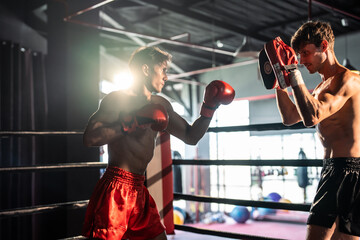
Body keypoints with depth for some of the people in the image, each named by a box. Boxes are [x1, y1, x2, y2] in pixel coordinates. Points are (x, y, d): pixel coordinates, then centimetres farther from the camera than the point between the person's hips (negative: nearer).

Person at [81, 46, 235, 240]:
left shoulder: (160, 105, 16)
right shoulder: (117, 99, -7)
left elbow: (191, 136, 20)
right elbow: (89, 138, -17)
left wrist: (209, 107, 10)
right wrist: (132, 124, -20)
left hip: (139, 191, 7)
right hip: (115, 189, -7)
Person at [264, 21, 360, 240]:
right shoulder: (321, 87, 18)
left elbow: (311, 117, -26)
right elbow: (290, 117, 21)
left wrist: (292, 71, -22)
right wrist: (280, 81, 12)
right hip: (331, 168, 10)